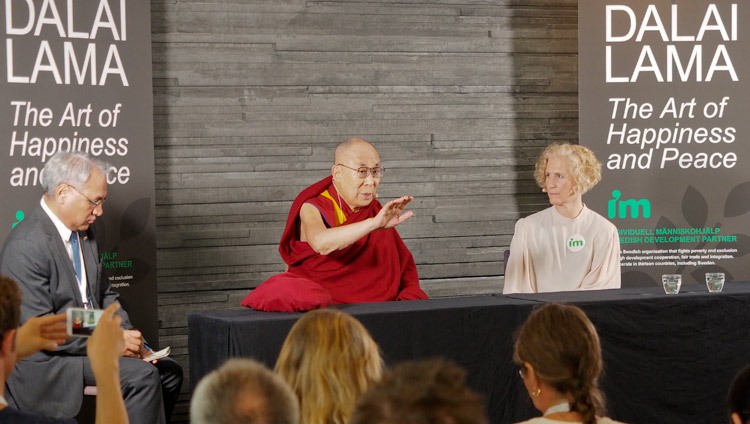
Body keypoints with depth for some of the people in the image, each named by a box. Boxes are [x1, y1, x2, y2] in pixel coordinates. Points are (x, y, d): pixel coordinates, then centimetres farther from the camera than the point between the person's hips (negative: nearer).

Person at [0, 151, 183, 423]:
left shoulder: (84, 233, 9)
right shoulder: (26, 246, -19)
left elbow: (104, 296, 17)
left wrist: (127, 337, -2)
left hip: (88, 343, 9)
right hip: (45, 362, -9)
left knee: (169, 372, 1)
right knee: (142, 376, -23)